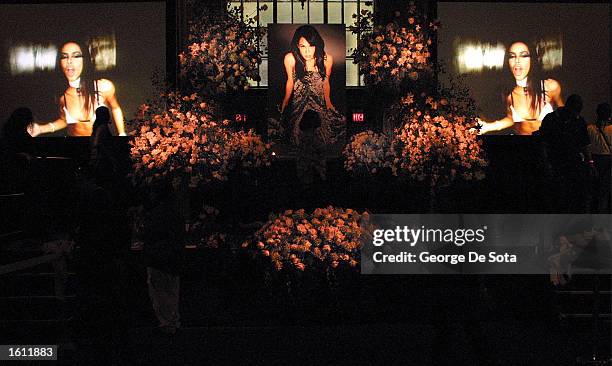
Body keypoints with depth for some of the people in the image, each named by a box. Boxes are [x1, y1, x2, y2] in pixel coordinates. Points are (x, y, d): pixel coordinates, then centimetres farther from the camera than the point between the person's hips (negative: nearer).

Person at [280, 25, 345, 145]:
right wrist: (285, 101, 16)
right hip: (298, 101, -2)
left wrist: (328, 102, 15)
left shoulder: (327, 59, -11)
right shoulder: (290, 59, -14)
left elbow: (326, 82, 6)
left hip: (319, 100, 2)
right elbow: (290, 81, 4)